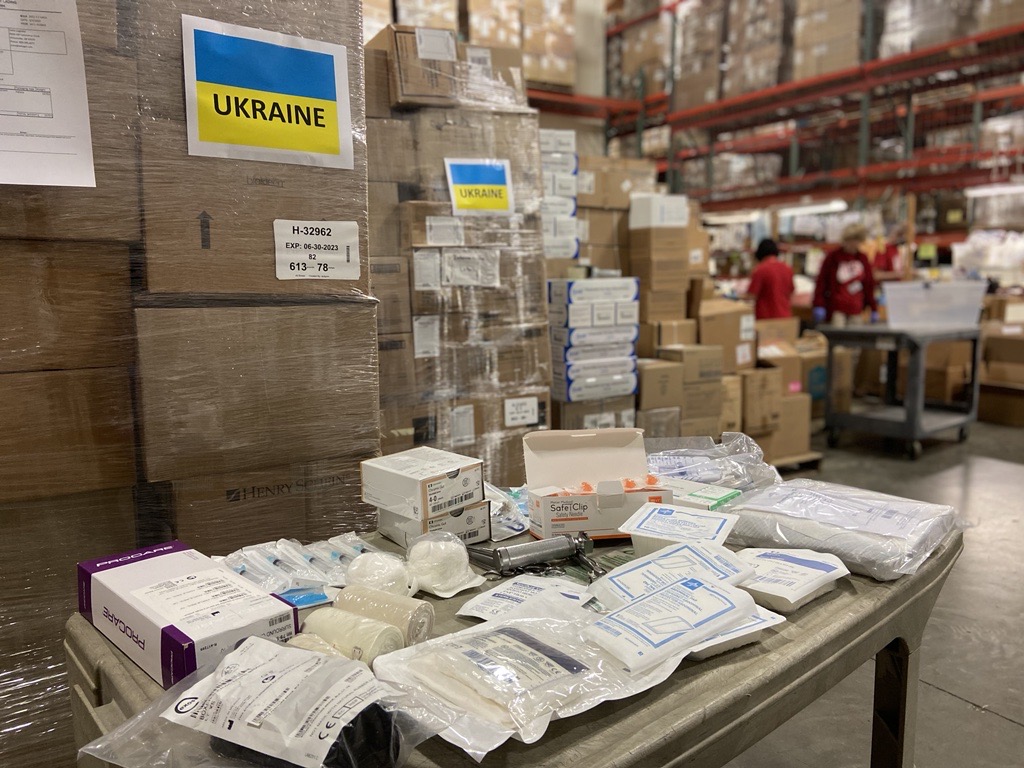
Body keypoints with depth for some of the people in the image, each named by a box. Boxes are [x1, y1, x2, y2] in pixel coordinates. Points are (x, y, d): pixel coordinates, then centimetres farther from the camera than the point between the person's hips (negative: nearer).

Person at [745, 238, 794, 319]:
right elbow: (791, 294, 16)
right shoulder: (787, 268, 6)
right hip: (786, 316, 6)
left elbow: (751, 296, -11)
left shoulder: (760, 270, -13)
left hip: (766, 317, -5)